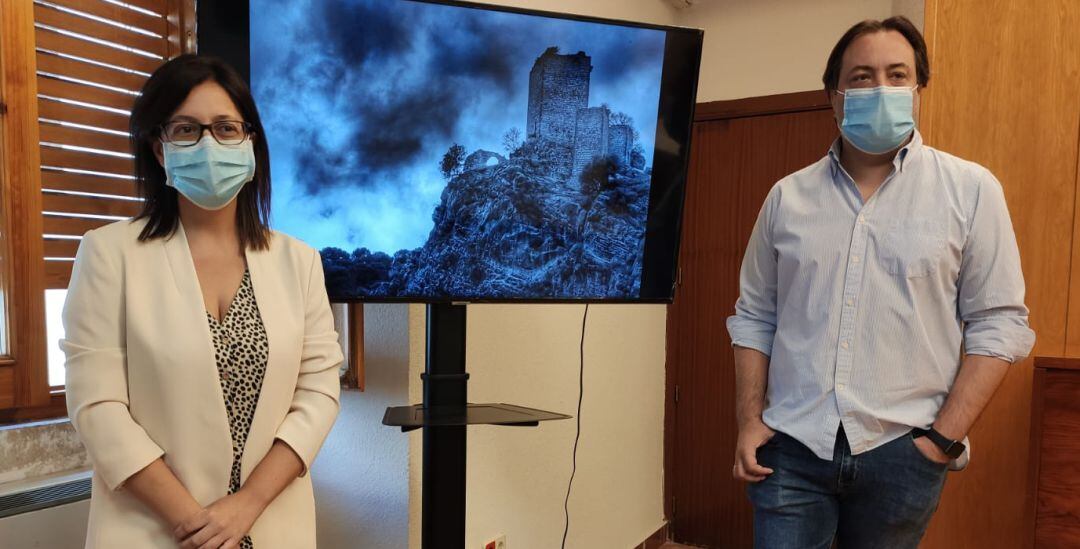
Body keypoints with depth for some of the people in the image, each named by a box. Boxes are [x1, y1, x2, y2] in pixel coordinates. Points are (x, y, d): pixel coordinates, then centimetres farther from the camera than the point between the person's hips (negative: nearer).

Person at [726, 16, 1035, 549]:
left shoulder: (970, 189, -1)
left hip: (901, 452, -1)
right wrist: (749, 421, 0)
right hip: (790, 448, 1)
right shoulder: (788, 196, 4)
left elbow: (998, 323, -2)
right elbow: (754, 316, 7)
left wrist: (945, 438, -8)